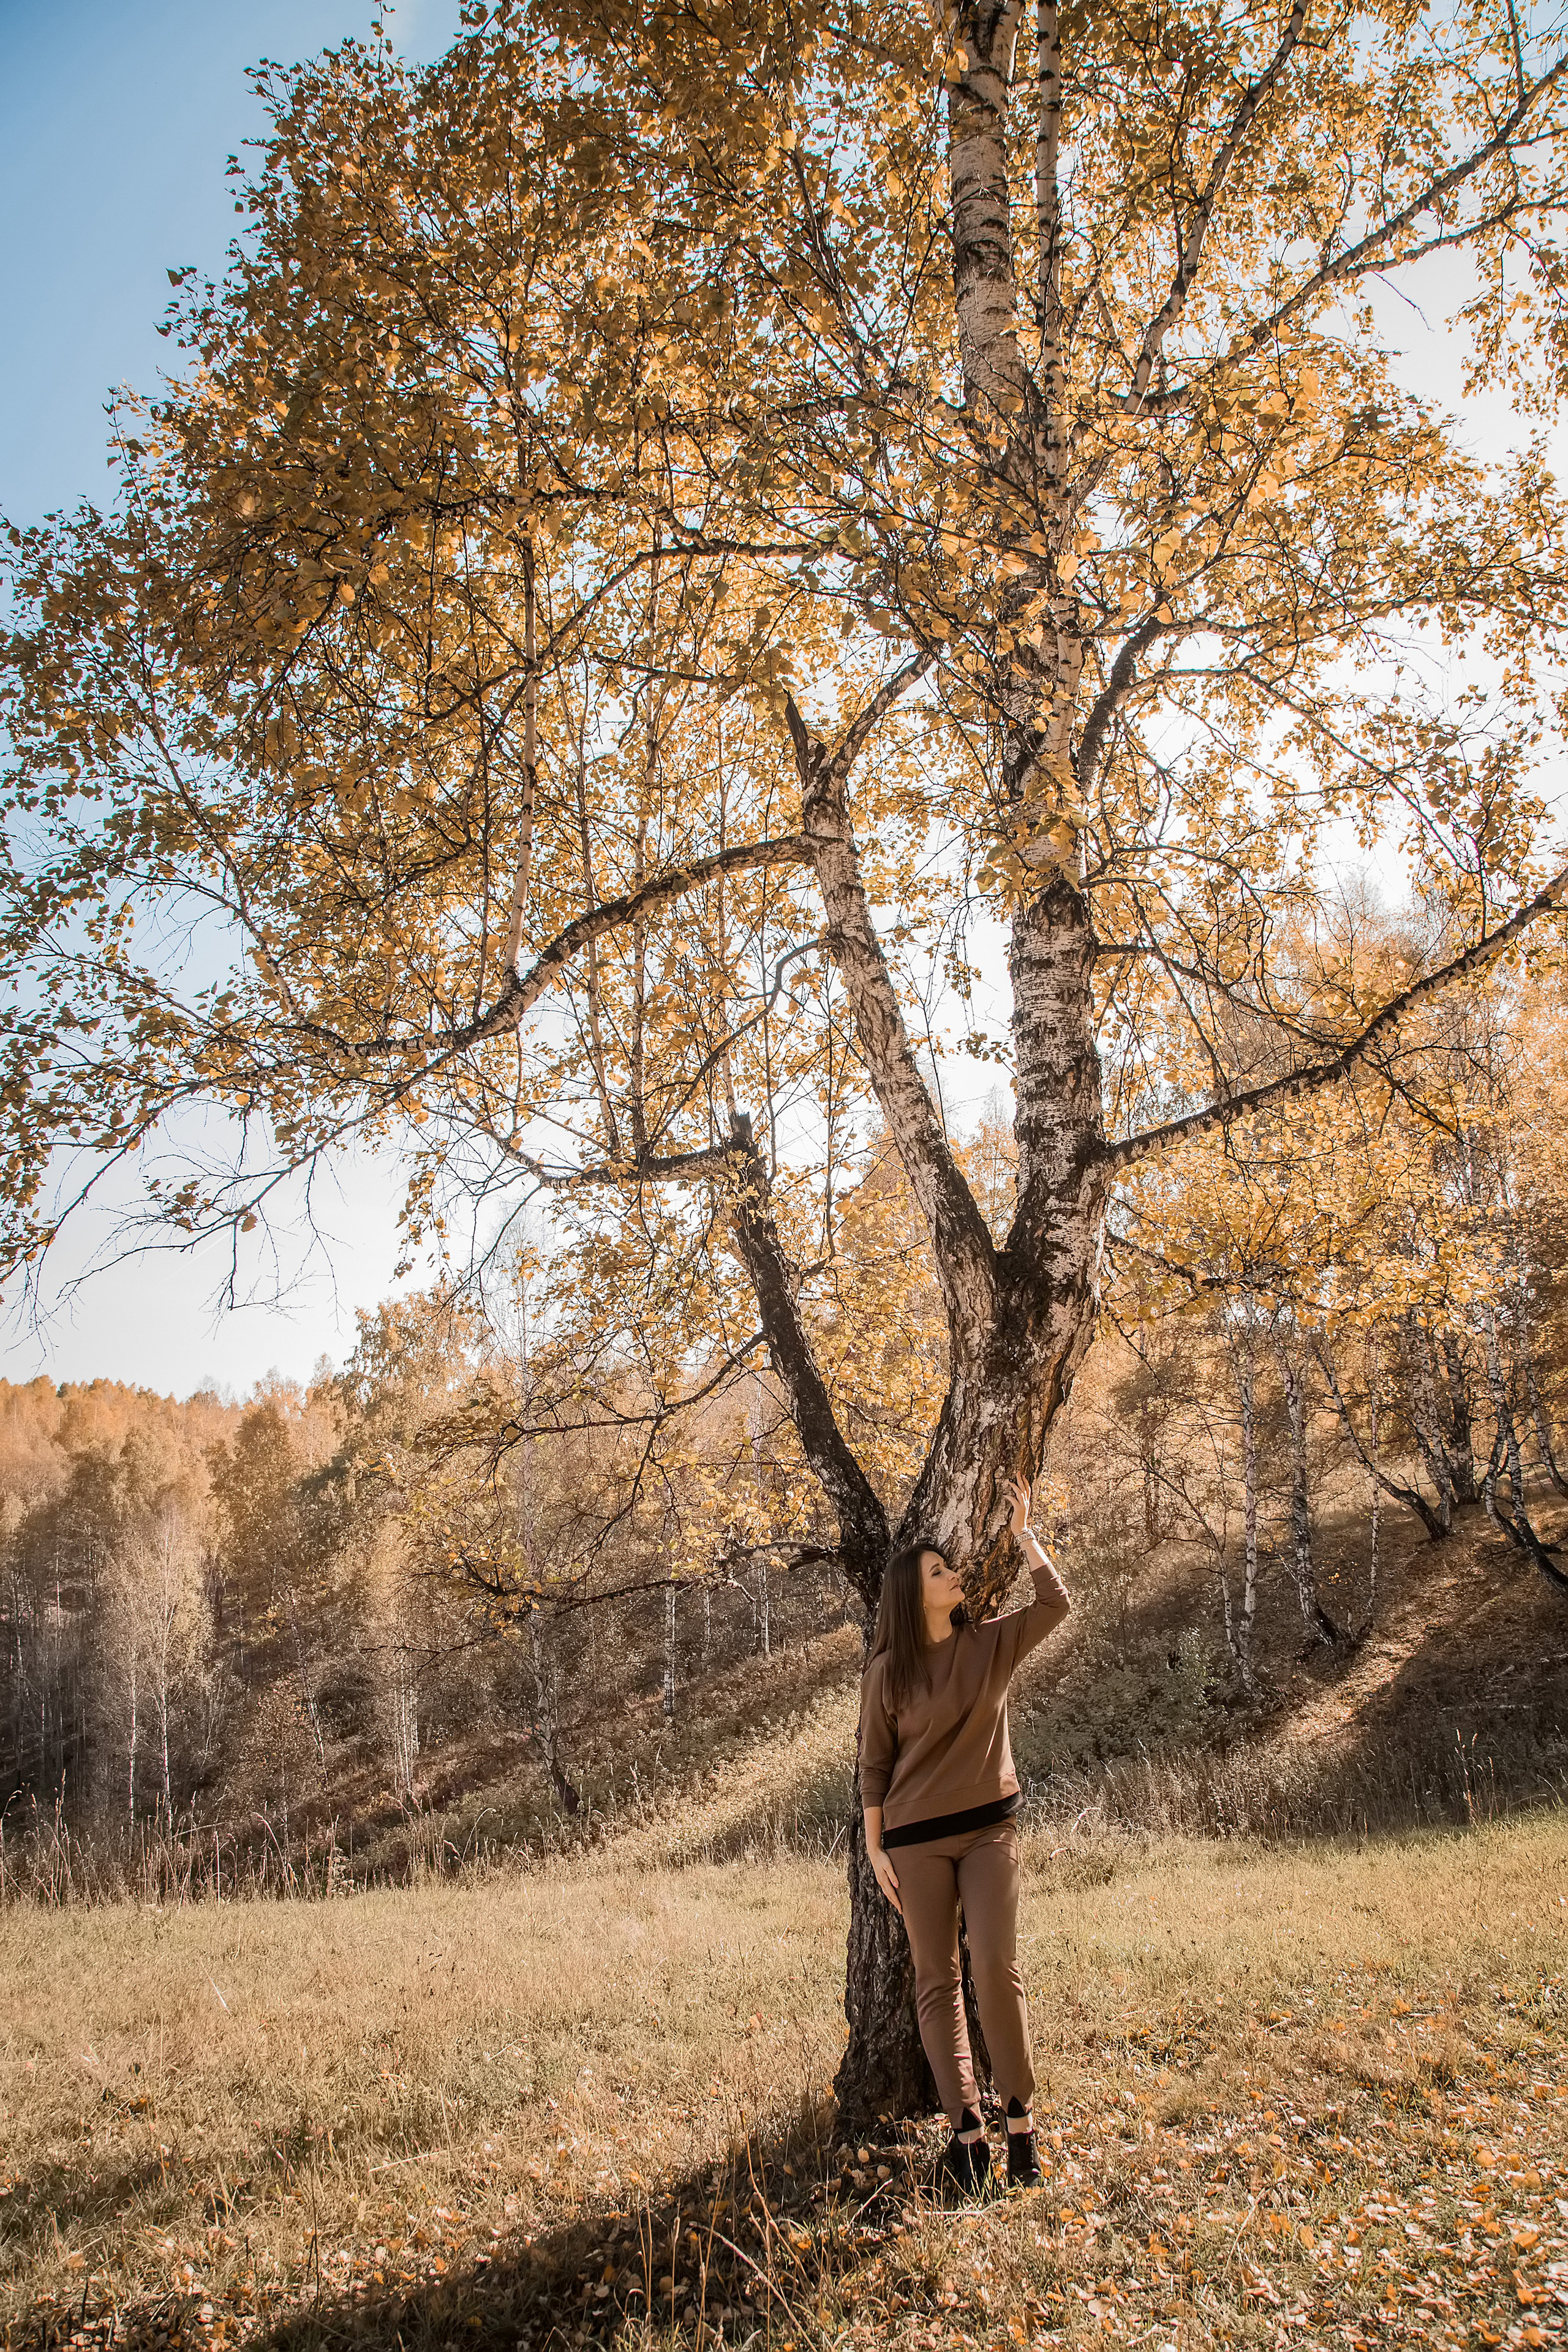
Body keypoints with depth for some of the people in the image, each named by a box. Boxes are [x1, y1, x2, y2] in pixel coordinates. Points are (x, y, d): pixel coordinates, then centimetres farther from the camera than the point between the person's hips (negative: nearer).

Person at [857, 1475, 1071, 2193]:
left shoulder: (990, 1644, 2)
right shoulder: (888, 1671, -3)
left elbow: (1056, 1604, -8)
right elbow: (873, 1765, 1)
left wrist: (1023, 1533, -7)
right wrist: (875, 1849, -1)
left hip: (989, 1828, 1)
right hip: (916, 1839, -1)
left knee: (997, 1967, -7)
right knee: (936, 1979, 2)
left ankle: (1020, 2120, 5)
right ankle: (966, 2129, 7)